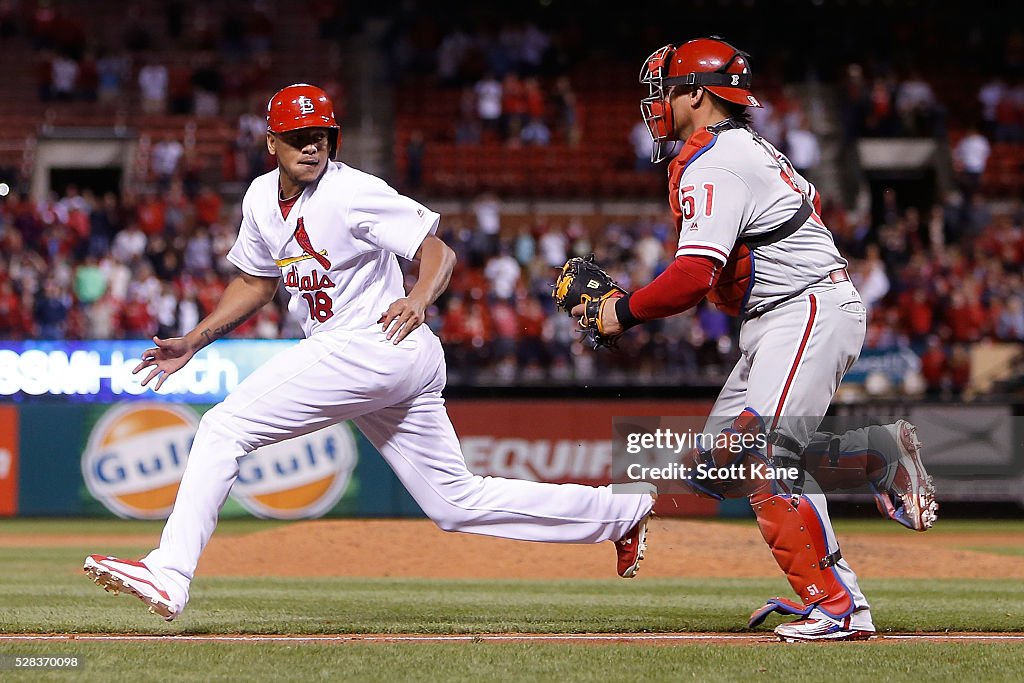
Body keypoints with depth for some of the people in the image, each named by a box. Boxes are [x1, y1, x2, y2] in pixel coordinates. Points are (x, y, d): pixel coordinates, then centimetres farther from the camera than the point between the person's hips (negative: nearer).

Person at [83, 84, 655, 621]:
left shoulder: (354, 193, -12)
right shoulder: (262, 198, 11)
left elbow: (439, 252, -12)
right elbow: (257, 283, 24)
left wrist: (420, 298, -31)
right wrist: (194, 342, 16)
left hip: (377, 346, -9)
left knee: (225, 427, -13)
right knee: (457, 503, 12)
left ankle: (169, 576, -17)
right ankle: (621, 510, 20)